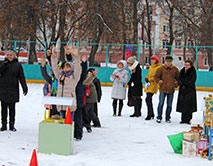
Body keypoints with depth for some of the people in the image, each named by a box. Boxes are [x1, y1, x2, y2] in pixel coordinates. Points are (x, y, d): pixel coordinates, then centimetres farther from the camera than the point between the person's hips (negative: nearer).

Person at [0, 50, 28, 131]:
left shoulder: (17, 65, 3)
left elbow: (21, 77, 3)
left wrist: (24, 87, -3)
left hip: (13, 90, -1)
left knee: (12, 108, 4)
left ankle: (12, 125, 13)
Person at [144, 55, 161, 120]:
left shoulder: (158, 67, -7)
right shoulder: (151, 67, 20)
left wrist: (150, 79, -20)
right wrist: (147, 78, 7)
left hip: (153, 85, -9)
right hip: (148, 85, 9)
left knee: (148, 99, -18)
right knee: (149, 100, 12)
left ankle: (149, 115, -13)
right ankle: (152, 114, 25)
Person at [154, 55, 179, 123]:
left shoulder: (175, 69, 5)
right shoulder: (161, 69, -2)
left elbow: (178, 78, 17)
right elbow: (156, 77, 3)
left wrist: (176, 84, 2)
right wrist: (160, 82, -10)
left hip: (171, 90, 2)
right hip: (163, 89, -2)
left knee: (169, 105, 9)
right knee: (161, 103, -1)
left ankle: (167, 118, 19)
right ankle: (159, 117, 9)